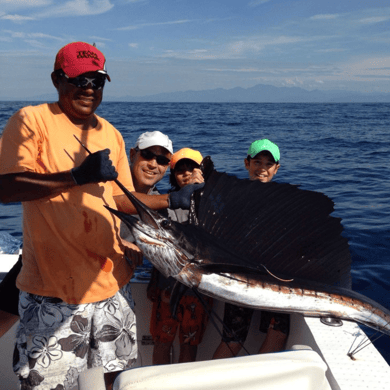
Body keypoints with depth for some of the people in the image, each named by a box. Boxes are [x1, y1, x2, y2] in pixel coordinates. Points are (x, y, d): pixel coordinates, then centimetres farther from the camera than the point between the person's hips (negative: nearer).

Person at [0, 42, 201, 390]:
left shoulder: (112, 135, 11)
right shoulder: (32, 120, -7)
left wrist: (172, 201, 7)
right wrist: (79, 176, -27)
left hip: (112, 280, 6)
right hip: (53, 286, -5)